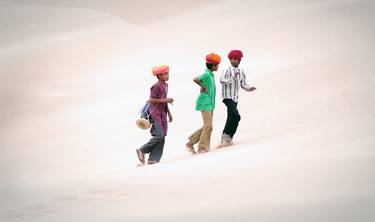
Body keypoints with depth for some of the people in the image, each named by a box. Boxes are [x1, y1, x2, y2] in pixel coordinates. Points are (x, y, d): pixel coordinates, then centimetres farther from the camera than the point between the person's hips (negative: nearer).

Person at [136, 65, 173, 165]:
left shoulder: (165, 85, 13)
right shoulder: (156, 86, -14)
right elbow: (151, 100, -20)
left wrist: (169, 113, 20)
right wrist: (165, 100, -21)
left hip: (162, 114, 9)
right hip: (155, 113, -9)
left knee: (162, 136, 2)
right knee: (159, 135, -16)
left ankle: (153, 159, 2)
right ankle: (142, 150, -1)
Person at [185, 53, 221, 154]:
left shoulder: (210, 75, 13)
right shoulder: (207, 75, -15)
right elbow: (195, 79, -32)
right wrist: (203, 87, -20)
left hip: (210, 104, 9)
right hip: (205, 104, -9)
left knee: (207, 126, 11)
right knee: (208, 126, -9)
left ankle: (190, 143, 15)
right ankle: (202, 147, -4)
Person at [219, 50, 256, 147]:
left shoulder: (241, 72, 11)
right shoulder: (227, 71, -9)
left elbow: (243, 84, 17)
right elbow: (222, 80, -24)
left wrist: (249, 88, -2)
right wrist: (233, 78, -33)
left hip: (235, 98, 7)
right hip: (228, 97, -7)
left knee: (230, 118, 10)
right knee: (236, 116, -20)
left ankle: (225, 137, 20)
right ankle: (228, 135, -8)